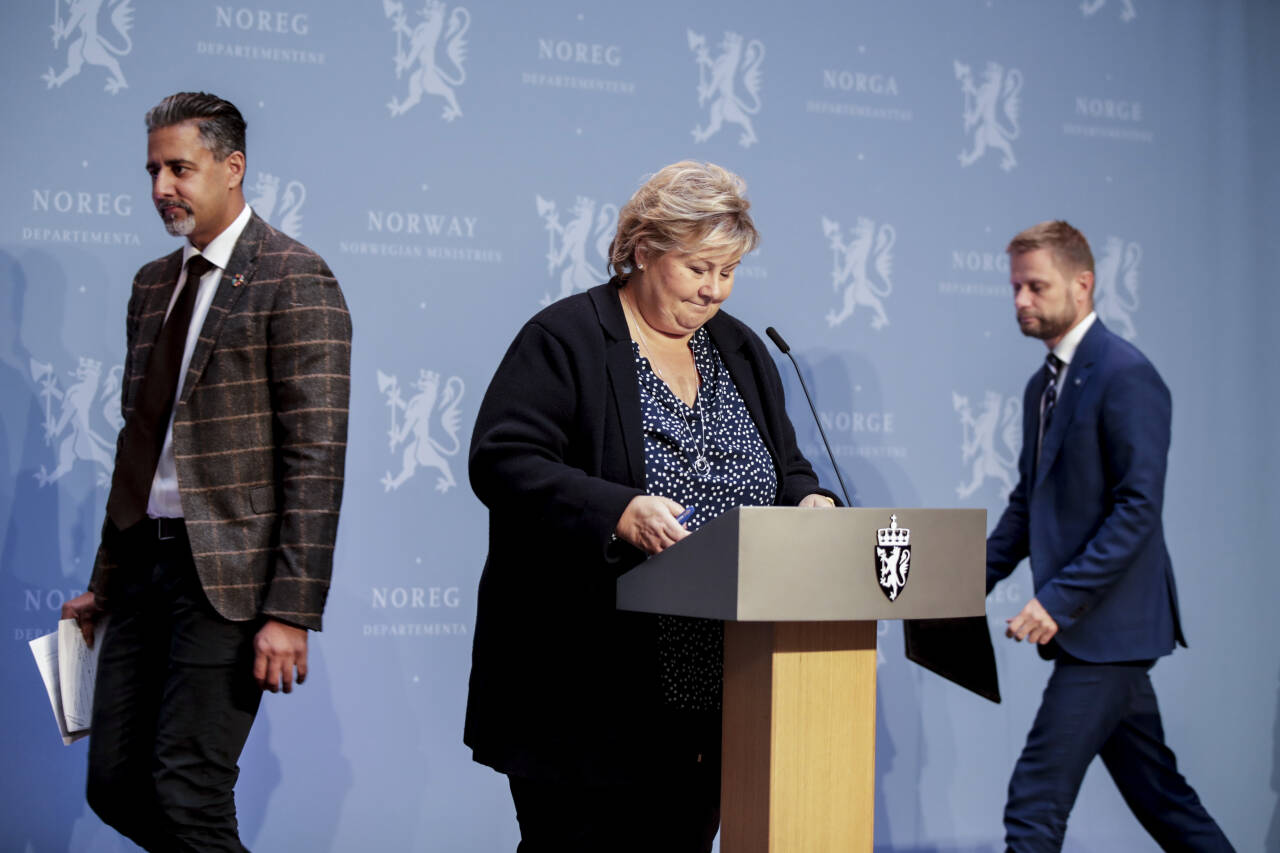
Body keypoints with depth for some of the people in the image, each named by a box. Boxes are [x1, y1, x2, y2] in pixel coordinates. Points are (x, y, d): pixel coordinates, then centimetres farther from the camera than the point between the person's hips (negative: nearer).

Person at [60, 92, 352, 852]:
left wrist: (291, 611, -19)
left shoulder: (295, 280, -9)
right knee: (115, 784, 9)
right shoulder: (153, 283, 15)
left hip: (229, 568, -8)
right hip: (148, 556, 8)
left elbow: (316, 456, -14)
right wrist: (106, 582, 18)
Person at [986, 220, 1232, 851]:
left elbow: (1138, 509, -19)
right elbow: (1027, 505, 21)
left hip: (1109, 626, -9)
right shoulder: (1043, 385, 16)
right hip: (1082, 622, 9)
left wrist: (1059, 598, -22)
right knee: (1156, 792, 15)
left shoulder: (1125, 375, -13)